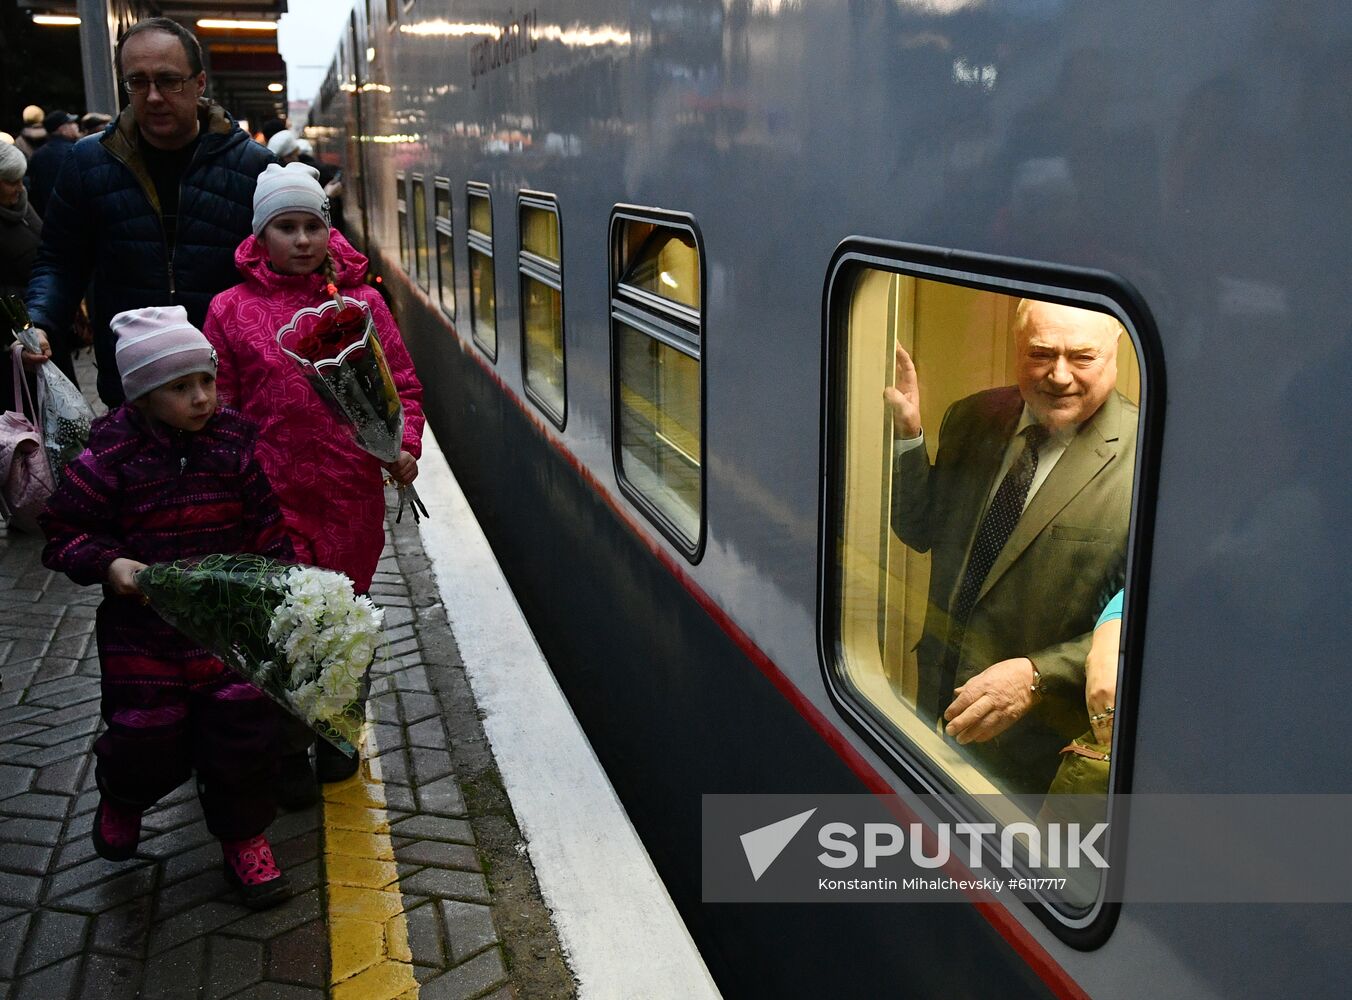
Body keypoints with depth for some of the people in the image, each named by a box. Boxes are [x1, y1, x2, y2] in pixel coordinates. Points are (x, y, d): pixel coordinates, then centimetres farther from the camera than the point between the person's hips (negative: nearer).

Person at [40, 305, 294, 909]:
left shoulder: (233, 444, -4)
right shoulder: (110, 457, -11)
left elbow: (266, 525, 3)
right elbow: (64, 534, -4)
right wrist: (107, 565, -20)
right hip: (142, 625, -1)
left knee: (242, 727, 3)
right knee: (150, 740, 6)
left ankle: (244, 840, 26)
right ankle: (123, 797, 43)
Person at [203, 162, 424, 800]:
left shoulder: (362, 303, 6)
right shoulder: (231, 310, 2)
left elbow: (403, 386, 9)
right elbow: (217, 409, 5)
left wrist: (405, 445, -7)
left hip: (353, 495, 2)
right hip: (272, 496, -1)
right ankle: (289, 752, 22)